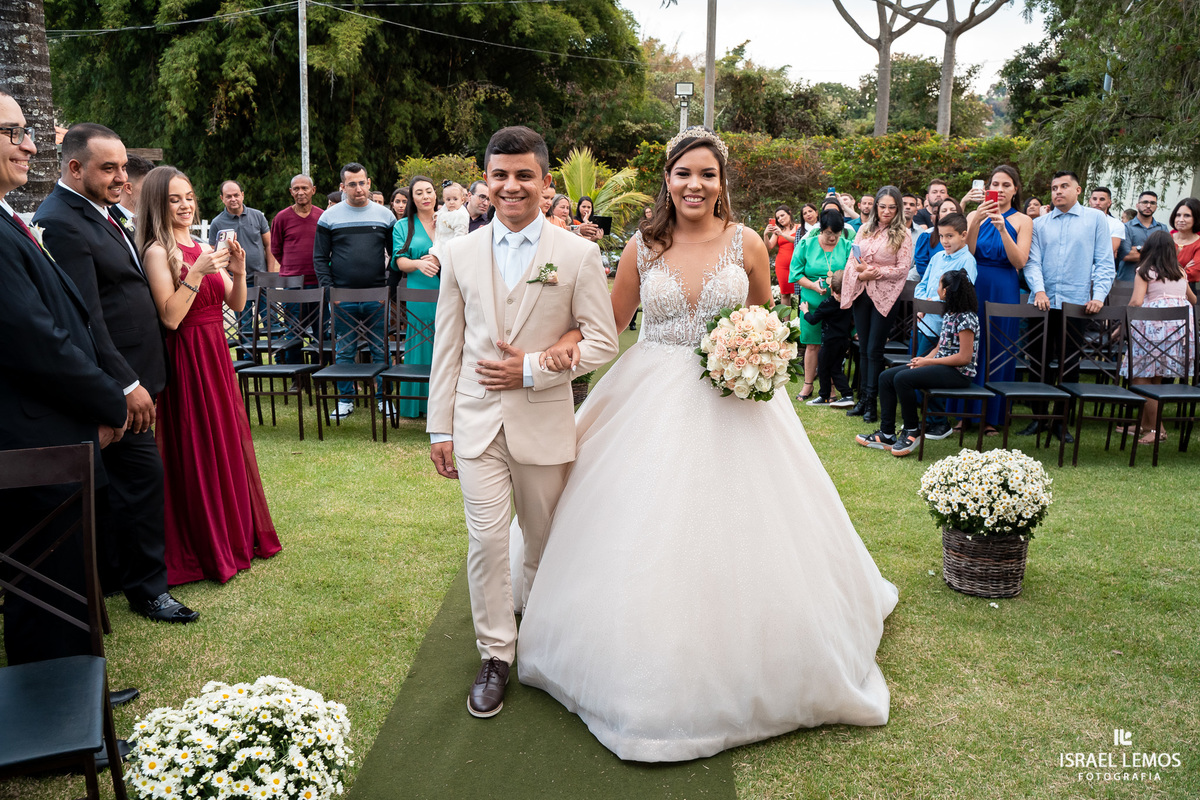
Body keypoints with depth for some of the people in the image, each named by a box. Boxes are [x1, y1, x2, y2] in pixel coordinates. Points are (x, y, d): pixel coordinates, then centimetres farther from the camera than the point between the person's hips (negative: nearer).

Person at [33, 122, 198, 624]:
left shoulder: (101, 213, 14)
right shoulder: (61, 222, -16)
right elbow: (86, 319, -20)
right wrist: (127, 383, -20)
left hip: (132, 372, 10)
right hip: (119, 378, -10)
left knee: (119, 479, 17)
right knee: (142, 475, -4)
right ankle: (147, 588, 9)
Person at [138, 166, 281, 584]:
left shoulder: (204, 248, 11)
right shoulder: (158, 252, -10)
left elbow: (236, 304, 9)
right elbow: (170, 317, -17)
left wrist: (238, 269, -7)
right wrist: (197, 272, -22)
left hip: (217, 355, 7)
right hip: (185, 360, -7)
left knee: (228, 442, 14)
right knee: (196, 451, 1)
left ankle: (237, 536, 29)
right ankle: (203, 552, 14)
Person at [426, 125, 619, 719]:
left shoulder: (579, 254, -2)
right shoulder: (461, 254, 5)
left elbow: (603, 342, -4)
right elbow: (447, 346, 7)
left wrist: (533, 368, -14)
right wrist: (439, 427, 5)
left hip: (544, 420, -1)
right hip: (477, 422, 1)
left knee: (544, 542, 13)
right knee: (486, 541, -3)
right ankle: (495, 654, 15)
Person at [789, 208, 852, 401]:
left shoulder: (847, 246, 2)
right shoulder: (806, 245, 2)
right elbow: (796, 273, -1)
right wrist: (813, 285, -15)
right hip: (813, 302, 0)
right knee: (813, 345, 7)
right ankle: (808, 385, 20)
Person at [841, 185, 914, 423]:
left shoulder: (902, 235, -3)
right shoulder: (865, 229, 10)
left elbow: (903, 269, -8)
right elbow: (852, 259, 10)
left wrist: (874, 272, -16)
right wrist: (859, 273, -11)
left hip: (884, 296, -4)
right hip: (861, 293, 5)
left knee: (874, 350, -3)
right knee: (863, 349, 10)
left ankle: (871, 401, 4)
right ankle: (863, 399, 17)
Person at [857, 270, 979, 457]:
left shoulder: (965, 318, -15)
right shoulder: (949, 313, 14)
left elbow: (964, 358, -20)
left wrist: (929, 361, -14)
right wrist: (924, 359, -3)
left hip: (958, 373, -10)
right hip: (941, 364, 10)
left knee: (902, 378, -28)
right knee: (886, 377, -1)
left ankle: (912, 431, -11)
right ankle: (887, 434, -1)